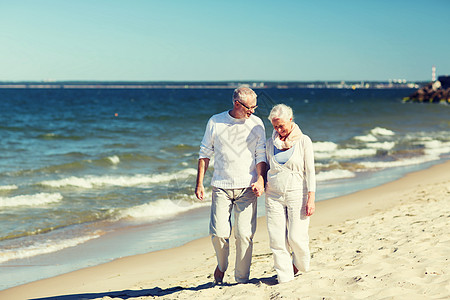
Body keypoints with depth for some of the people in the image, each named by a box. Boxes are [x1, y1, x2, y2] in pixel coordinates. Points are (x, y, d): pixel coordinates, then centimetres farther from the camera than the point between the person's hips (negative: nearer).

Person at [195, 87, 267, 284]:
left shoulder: (256, 124, 4)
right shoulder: (215, 122, 3)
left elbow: (261, 155, 5)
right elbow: (205, 153, 9)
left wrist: (260, 180, -11)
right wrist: (199, 183, 5)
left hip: (247, 187, 0)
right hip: (221, 186, 0)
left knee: (244, 234, -6)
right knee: (218, 233, -7)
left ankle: (242, 279, 7)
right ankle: (221, 264, 24)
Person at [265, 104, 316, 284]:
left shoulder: (303, 141, -1)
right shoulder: (271, 142, 9)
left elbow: (310, 171, -4)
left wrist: (311, 199, -10)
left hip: (297, 194, -3)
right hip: (274, 195, 3)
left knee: (296, 238, -7)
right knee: (277, 240, -3)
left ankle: (300, 264, 24)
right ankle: (285, 279, 5)